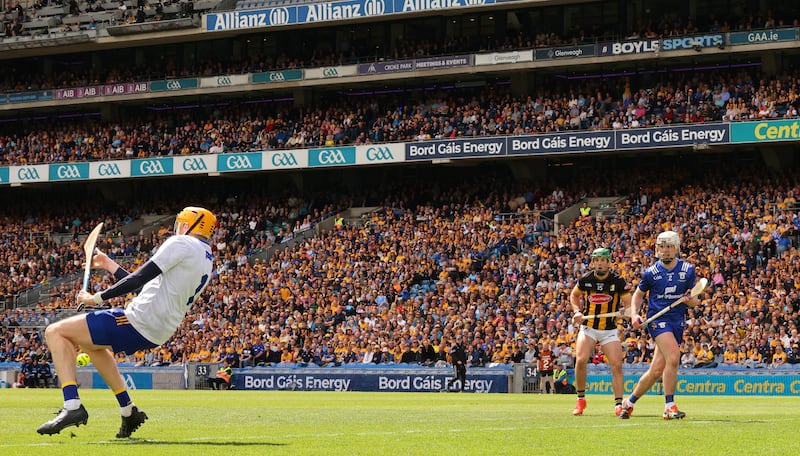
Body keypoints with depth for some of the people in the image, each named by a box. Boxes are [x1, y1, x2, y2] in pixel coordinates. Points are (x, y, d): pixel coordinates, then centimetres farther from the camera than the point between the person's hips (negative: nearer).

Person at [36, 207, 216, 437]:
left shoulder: (182, 243, -9)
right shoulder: (207, 260, 18)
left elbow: (140, 278, -17)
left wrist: (97, 297, -11)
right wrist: (109, 265, 29)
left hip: (140, 322, -9)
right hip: (158, 334, 10)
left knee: (56, 332, -5)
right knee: (92, 344, 34)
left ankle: (72, 406, -19)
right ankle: (129, 412, 29)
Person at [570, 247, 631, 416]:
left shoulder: (618, 281, -7)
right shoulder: (585, 280, -1)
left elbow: (629, 304, -5)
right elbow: (573, 296, 17)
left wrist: (625, 311, -28)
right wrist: (577, 311, 0)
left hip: (609, 330, 0)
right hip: (588, 327, 0)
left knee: (617, 365, -11)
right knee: (581, 360, -19)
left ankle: (619, 404, -3)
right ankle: (581, 399, -3)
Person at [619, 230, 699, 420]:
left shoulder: (688, 269, 4)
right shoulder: (651, 272, -1)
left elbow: (694, 299, 10)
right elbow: (638, 294, 13)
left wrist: (691, 300, -14)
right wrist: (634, 314, -4)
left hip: (678, 321, 4)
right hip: (657, 318, -4)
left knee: (657, 370, 2)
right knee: (673, 356, -26)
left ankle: (629, 402, 21)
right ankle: (669, 407, -21)